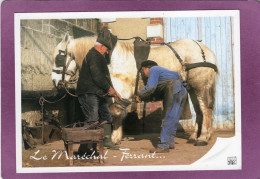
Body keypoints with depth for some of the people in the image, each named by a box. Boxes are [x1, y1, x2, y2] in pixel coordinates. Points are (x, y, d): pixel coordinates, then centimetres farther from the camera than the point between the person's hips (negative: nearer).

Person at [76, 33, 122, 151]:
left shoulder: (98, 57, 25)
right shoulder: (94, 56, -11)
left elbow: (104, 76, 26)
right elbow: (97, 77, -20)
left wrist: (113, 90, 19)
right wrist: (109, 88, -11)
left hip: (99, 93, 11)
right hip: (89, 93, -11)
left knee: (106, 117, 13)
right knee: (92, 119, -13)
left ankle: (107, 140, 19)